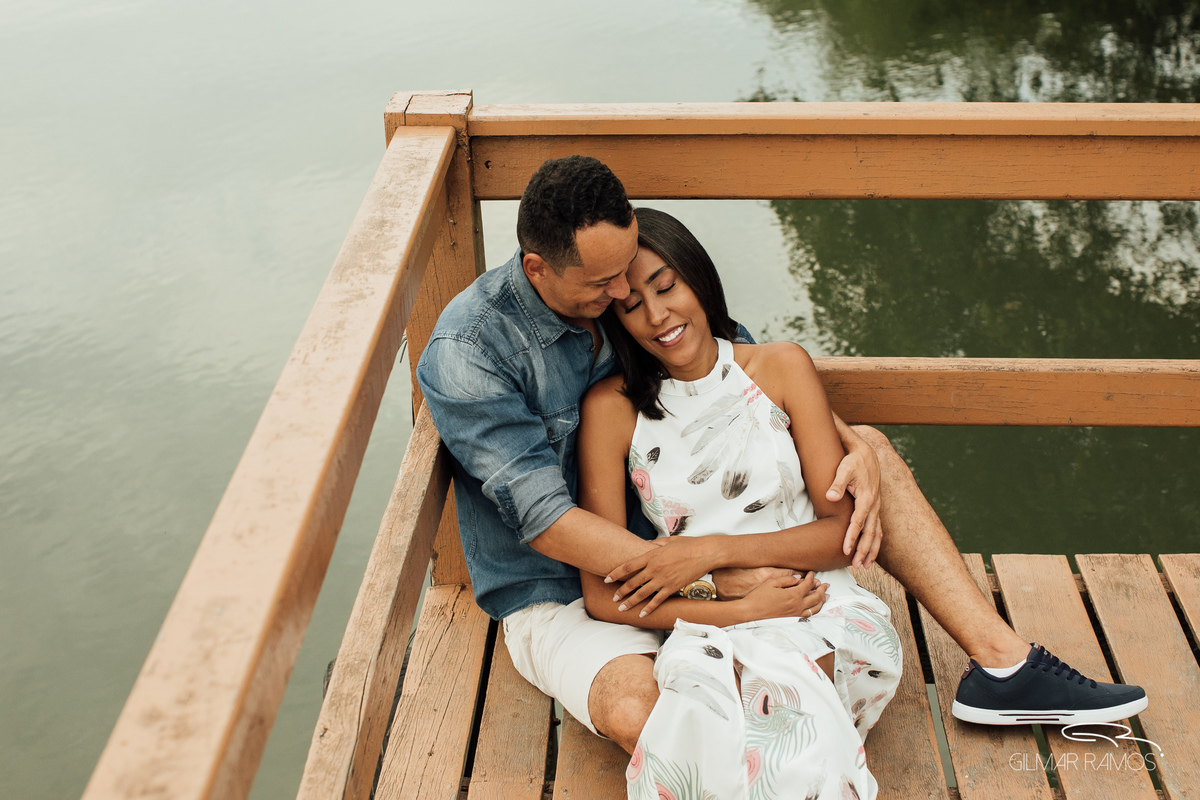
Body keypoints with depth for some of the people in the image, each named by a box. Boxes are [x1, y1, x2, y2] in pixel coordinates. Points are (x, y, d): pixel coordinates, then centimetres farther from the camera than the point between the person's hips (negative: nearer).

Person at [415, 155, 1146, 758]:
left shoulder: (632, 283, -3)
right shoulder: (469, 351, -22)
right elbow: (546, 520, -27)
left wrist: (854, 449, -16)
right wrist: (711, 575, -33)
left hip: (674, 537, 6)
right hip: (563, 597, -6)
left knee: (870, 449, -3)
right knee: (638, 714, -41)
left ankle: (1003, 663, -6)